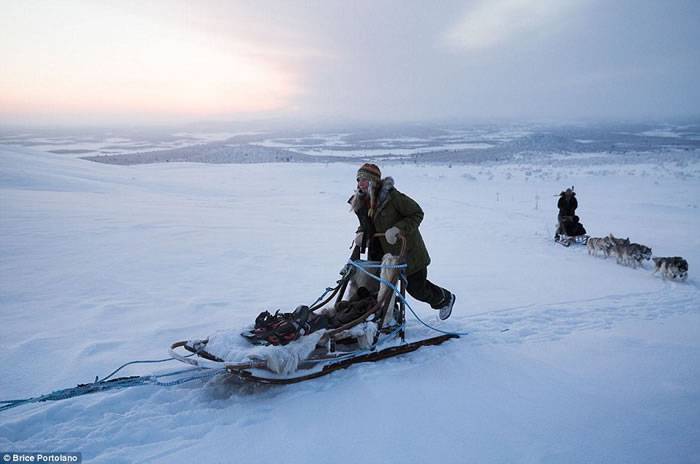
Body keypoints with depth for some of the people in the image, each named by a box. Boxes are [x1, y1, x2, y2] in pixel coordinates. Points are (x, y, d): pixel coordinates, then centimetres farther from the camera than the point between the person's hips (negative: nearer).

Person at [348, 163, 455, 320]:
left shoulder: (391, 195, -23)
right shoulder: (361, 201, -1)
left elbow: (417, 214, -18)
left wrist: (397, 228, -30)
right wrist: (360, 233, -7)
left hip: (407, 250, -6)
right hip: (383, 252, 6)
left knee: (416, 287, 5)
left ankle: (446, 298, 35)